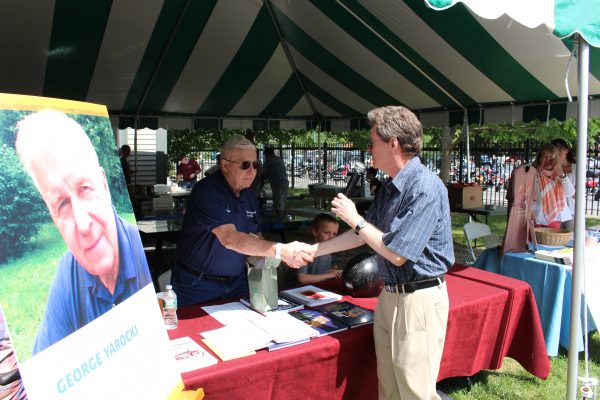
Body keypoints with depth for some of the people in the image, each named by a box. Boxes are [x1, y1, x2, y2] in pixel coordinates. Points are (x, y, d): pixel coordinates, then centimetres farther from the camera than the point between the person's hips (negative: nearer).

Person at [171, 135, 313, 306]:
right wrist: (280, 250, -36)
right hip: (197, 284, -6)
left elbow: (254, 238, 9)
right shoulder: (206, 191, -20)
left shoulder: (249, 194, 5)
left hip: (236, 283, 6)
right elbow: (230, 239, -31)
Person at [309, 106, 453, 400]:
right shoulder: (389, 187, 8)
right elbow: (364, 235, 17)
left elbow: (396, 254, -22)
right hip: (390, 295, 9)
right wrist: (314, 250, 17)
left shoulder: (425, 188, -21)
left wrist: (354, 218, -12)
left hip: (418, 300, -9)